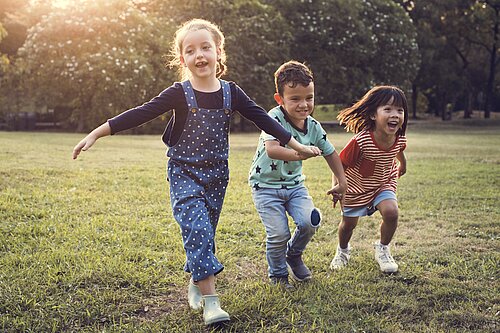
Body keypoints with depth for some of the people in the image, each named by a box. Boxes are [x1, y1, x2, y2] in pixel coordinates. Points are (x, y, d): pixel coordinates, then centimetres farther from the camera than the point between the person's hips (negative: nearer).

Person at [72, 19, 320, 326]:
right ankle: (210, 300, -16)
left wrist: (297, 145, 5)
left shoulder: (231, 93, -3)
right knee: (197, 228, -17)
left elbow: (262, 118, 2)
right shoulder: (179, 94, -12)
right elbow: (141, 114, -15)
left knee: (205, 232, 12)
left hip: (217, 175, 3)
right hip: (185, 174, -3)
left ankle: (196, 282, 36)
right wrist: (97, 133, -20)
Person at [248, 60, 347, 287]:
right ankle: (278, 275, 17)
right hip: (266, 185, -4)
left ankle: (294, 255, 17)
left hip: (294, 184, 5)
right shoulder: (275, 118, -22)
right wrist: (298, 154, -55)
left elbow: (331, 153, 12)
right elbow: (271, 150, -39)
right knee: (278, 233, -12)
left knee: (310, 222, -16)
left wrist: (342, 182, 14)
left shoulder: (313, 127, -5)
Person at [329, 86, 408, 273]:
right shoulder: (361, 141, -37)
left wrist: (402, 166, 27)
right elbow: (341, 164, -23)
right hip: (356, 187, -3)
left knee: (391, 212, -21)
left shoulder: (400, 139, -20)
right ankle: (342, 251, 45)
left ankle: (382, 250, 8)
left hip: (384, 183, 3)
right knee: (349, 222, 10)